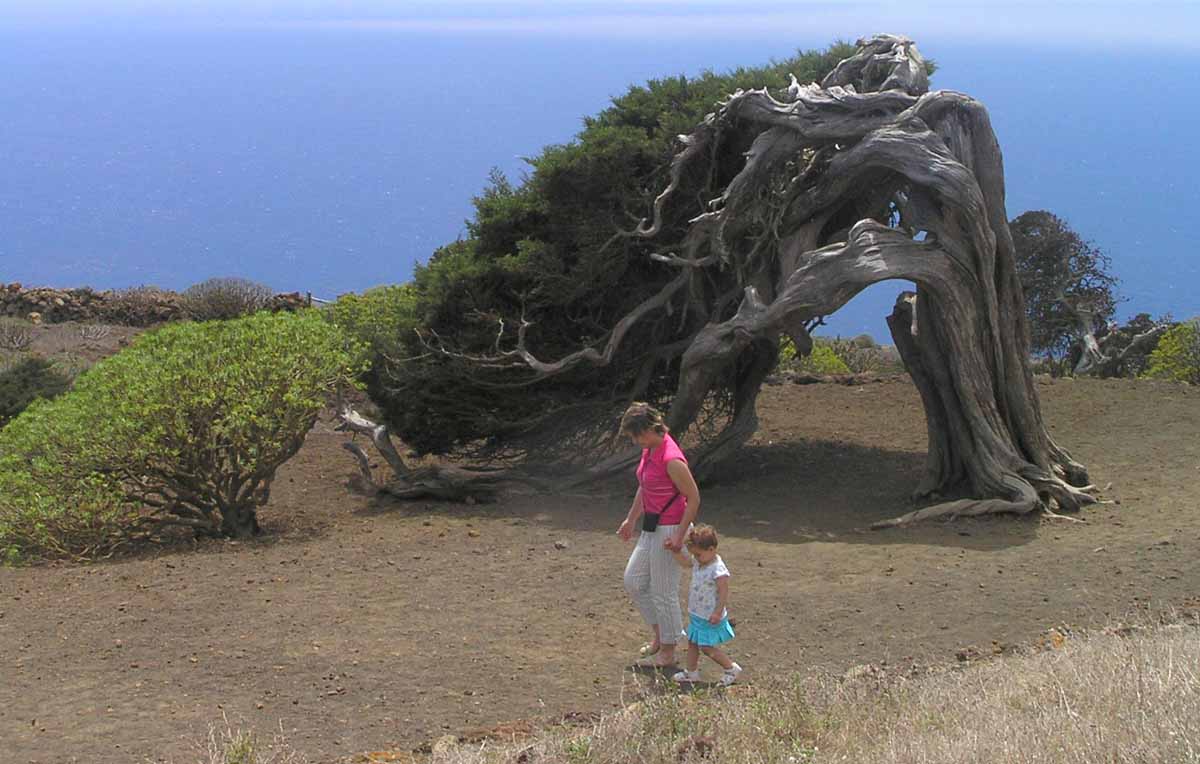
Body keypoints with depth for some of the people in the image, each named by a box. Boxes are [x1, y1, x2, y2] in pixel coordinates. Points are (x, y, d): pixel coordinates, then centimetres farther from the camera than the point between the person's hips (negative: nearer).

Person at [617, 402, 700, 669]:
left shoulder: (671, 460, -25)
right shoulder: (649, 450, 3)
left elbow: (693, 498, -21)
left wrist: (679, 536, -21)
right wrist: (631, 519, 22)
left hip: (669, 531, -9)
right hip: (651, 528, 9)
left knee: (663, 592, 3)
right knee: (633, 581, 17)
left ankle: (668, 652, 20)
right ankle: (659, 634, 31)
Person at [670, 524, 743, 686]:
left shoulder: (718, 569, -26)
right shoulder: (699, 562, 1)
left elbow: (724, 593, -24)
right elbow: (684, 562, 19)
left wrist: (718, 613, -24)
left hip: (709, 617, -9)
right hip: (696, 615, 9)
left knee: (707, 647, -3)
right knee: (692, 642, 15)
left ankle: (731, 668, 11)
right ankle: (691, 672, 27)